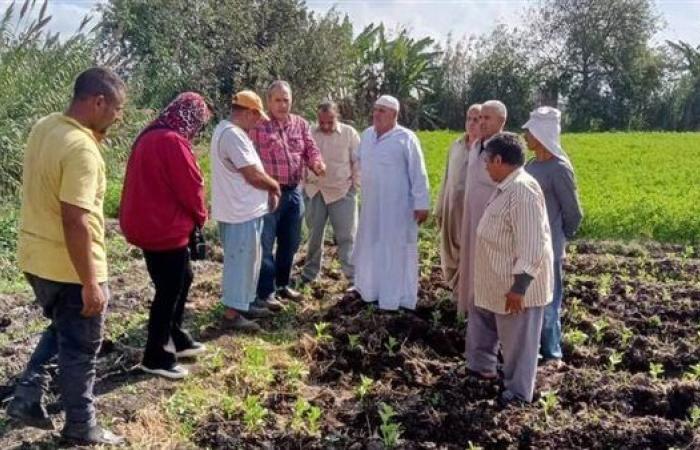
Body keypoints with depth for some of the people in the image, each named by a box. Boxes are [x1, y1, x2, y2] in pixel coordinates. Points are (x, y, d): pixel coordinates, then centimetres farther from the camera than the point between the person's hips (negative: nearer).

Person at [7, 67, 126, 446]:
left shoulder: (44, 126, 3)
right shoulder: (81, 149, -25)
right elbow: (75, 222, -28)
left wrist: (93, 135, 8)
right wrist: (90, 283, -23)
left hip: (35, 258, 9)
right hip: (68, 268, -8)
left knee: (60, 331, 29)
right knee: (80, 349, 9)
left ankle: (27, 398, 27)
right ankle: (81, 428, 24)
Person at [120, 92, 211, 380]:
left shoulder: (150, 136, 11)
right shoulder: (173, 142, -21)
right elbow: (190, 186, -18)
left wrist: (192, 216, 18)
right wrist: (201, 216, 2)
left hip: (147, 223, 10)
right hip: (164, 229, -10)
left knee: (182, 278, 22)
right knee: (169, 291, 3)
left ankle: (175, 338, 34)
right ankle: (155, 357, 14)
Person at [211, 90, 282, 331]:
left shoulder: (229, 130, 13)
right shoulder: (233, 134, -22)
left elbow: (251, 171, 17)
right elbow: (254, 175, -22)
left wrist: (268, 189, 6)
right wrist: (275, 186, -4)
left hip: (245, 209, 11)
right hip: (241, 212, -11)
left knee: (248, 259, 19)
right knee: (240, 262, -1)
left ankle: (245, 303, 31)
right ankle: (232, 313, 10)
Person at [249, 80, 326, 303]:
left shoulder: (301, 124, 9)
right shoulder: (259, 125, -7)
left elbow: (311, 150, 9)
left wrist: (318, 164, -14)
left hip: (294, 192, 6)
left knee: (290, 243, 16)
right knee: (265, 244, -1)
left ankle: (282, 284, 32)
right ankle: (265, 292, 9)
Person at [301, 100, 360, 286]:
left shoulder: (349, 133, -4)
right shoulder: (309, 134, 1)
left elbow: (358, 162, 0)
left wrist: (355, 185, -3)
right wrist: (304, 183, 7)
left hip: (342, 193, -2)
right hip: (315, 192, 3)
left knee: (346, 237, -2)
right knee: (314, 235, 14)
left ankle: (355, 279, 2)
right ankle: (309, 273, 29)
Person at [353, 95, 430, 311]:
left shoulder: (406, 138, -14)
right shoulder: (366, 135, 6)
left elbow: (418, 173, -14)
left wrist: (421, 204, -15)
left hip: (398, 206, -7)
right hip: (371, 204, 7)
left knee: (396, 250, 2)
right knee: (370, 248, 17)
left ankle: (397, 297, 11)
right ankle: (369, 288, 33)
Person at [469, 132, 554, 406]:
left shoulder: (523, 191, -25)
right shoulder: (506, 188, 8)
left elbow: (532, 246, -28)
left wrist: (519, 287, -27)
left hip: (516, 286, -10)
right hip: (495, 282, 10)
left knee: (517, 341, 6)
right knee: (482, 325, 26)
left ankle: (518, 392, 22)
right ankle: (481, 367, 46)